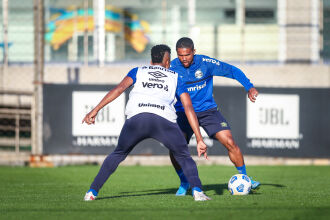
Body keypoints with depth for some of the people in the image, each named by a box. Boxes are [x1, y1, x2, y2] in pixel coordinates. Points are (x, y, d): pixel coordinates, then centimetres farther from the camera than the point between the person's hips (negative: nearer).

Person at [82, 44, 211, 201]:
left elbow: (120, 88, 11)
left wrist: (95, 110, 7)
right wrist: (199, 140, 18)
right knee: (184, 157, 18)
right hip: (164, 120, -1)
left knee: (118, 155, 22)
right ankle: (197, 191, -4)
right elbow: (189, 109, 21)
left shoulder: (138, 71, 29)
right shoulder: (175, 78, 29)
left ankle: (92, 192, 16)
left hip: (137, 117, 1)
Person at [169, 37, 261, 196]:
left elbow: (232, 71, -2)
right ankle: (184, 182, 7)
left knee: (230, 143, -13)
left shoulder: (206, 63, -12)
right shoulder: (172, 68, -11)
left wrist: (249, 87, -12)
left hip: (208, 110, 0)